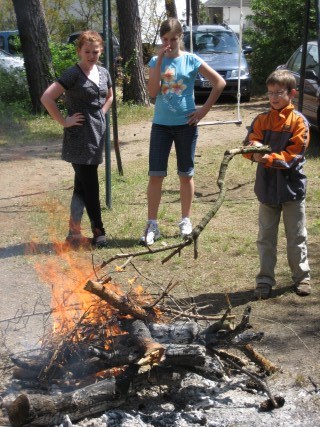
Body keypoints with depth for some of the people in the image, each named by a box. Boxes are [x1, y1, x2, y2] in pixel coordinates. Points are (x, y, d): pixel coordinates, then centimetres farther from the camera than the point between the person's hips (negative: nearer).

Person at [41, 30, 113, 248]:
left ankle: (74, 231, 18)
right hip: (79, 138, -7)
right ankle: (98, 231, 9)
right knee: (90, 187, -3)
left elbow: (109, 96, 28)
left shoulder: (103, 73, 9)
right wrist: (64, 121, -15)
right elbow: (47, 98, -18)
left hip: (98, 134, 7)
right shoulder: (73, 74, -12)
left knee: (82, 185, 11)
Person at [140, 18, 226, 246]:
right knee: (155, 175, -3)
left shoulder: (191, 60, -2)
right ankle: (152, 225, 4)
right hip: (161, 124, 1)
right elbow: (153, 92, -10)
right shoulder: (155, 61, 3)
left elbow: (220, 82, -2)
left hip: (185, 124, -1)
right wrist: (159, 61, -13)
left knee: (186, 174, 9)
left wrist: (204, 110, -6)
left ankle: (186, 220, 23)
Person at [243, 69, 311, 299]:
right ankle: (265, 280, 18)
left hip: (292, 187, -3)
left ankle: (302, 276, 24)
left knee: (297, 237, 10)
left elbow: (293, 155, -15)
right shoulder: (261, 120, 4)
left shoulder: (299, 121, -8)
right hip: (267, 188, 3)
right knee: (266, 237, 9)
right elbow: (249, 142, -2)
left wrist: (268, 159, -25)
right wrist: (255, 149, -25)